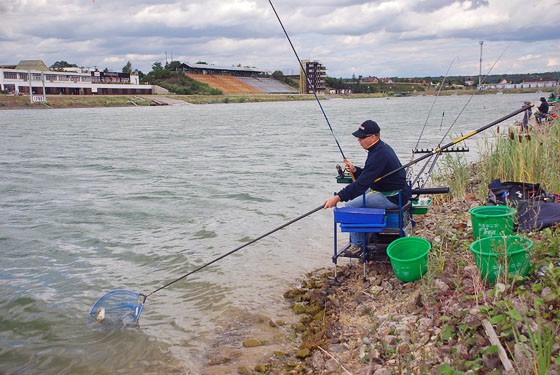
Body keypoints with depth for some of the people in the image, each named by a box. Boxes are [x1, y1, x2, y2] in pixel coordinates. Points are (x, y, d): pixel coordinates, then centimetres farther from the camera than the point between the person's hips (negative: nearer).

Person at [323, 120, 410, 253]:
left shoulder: (378, 155, -25)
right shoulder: (382, 147, 8)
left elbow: (362, 183, -30)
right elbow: (367, 175, 16)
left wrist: (337, 198, -31)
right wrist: (355, 170, -3)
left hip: (393, 198, -11)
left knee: (351, 206, -13)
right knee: (354, 195, 18)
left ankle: (357, 245, 0)